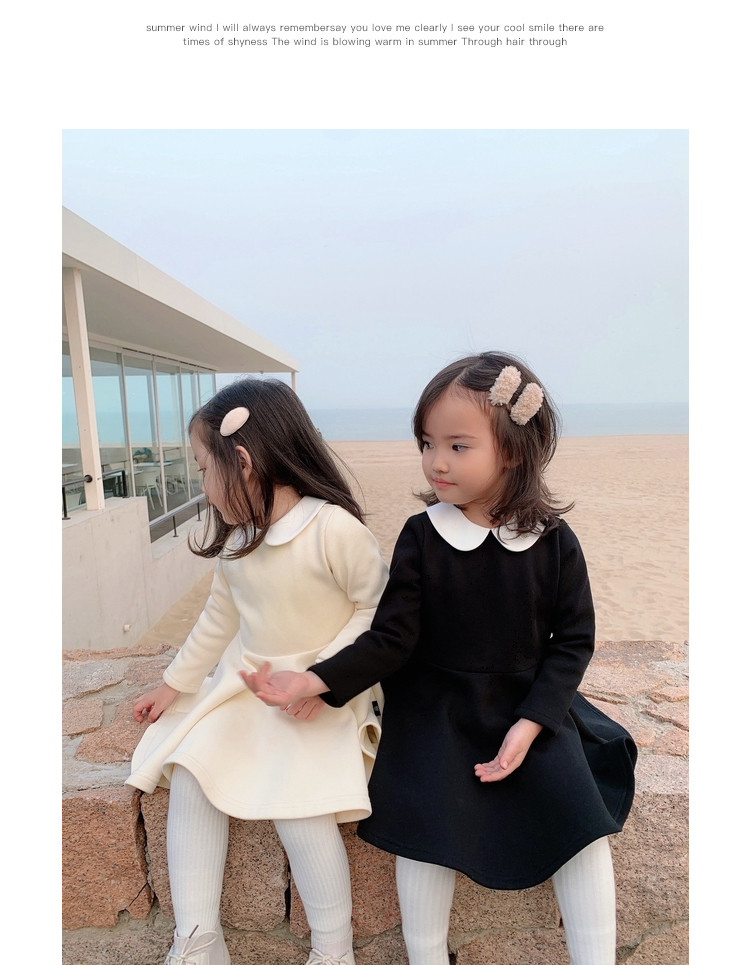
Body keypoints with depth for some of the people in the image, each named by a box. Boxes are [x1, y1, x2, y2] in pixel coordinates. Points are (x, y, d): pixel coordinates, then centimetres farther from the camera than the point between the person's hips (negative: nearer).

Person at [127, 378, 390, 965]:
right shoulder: (235, 537, 3)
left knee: (300, 801, -21)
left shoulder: (336, 529, -21)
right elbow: (220, 618, 15)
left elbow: (377, 610, -15)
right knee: (187, 775, -8)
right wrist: (174, 684, 19)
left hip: (320, 697, -7)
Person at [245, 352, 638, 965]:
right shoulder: (421, 537, -11)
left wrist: (531, 724, -14)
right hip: (436, 712, -1)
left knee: (582, 817, -8)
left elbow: (573, 641, -4)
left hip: (532, 706, 1)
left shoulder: (553, 541, -9)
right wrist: (313, 681, -22)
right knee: (428, 824, -12)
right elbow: (392, 639, -10)